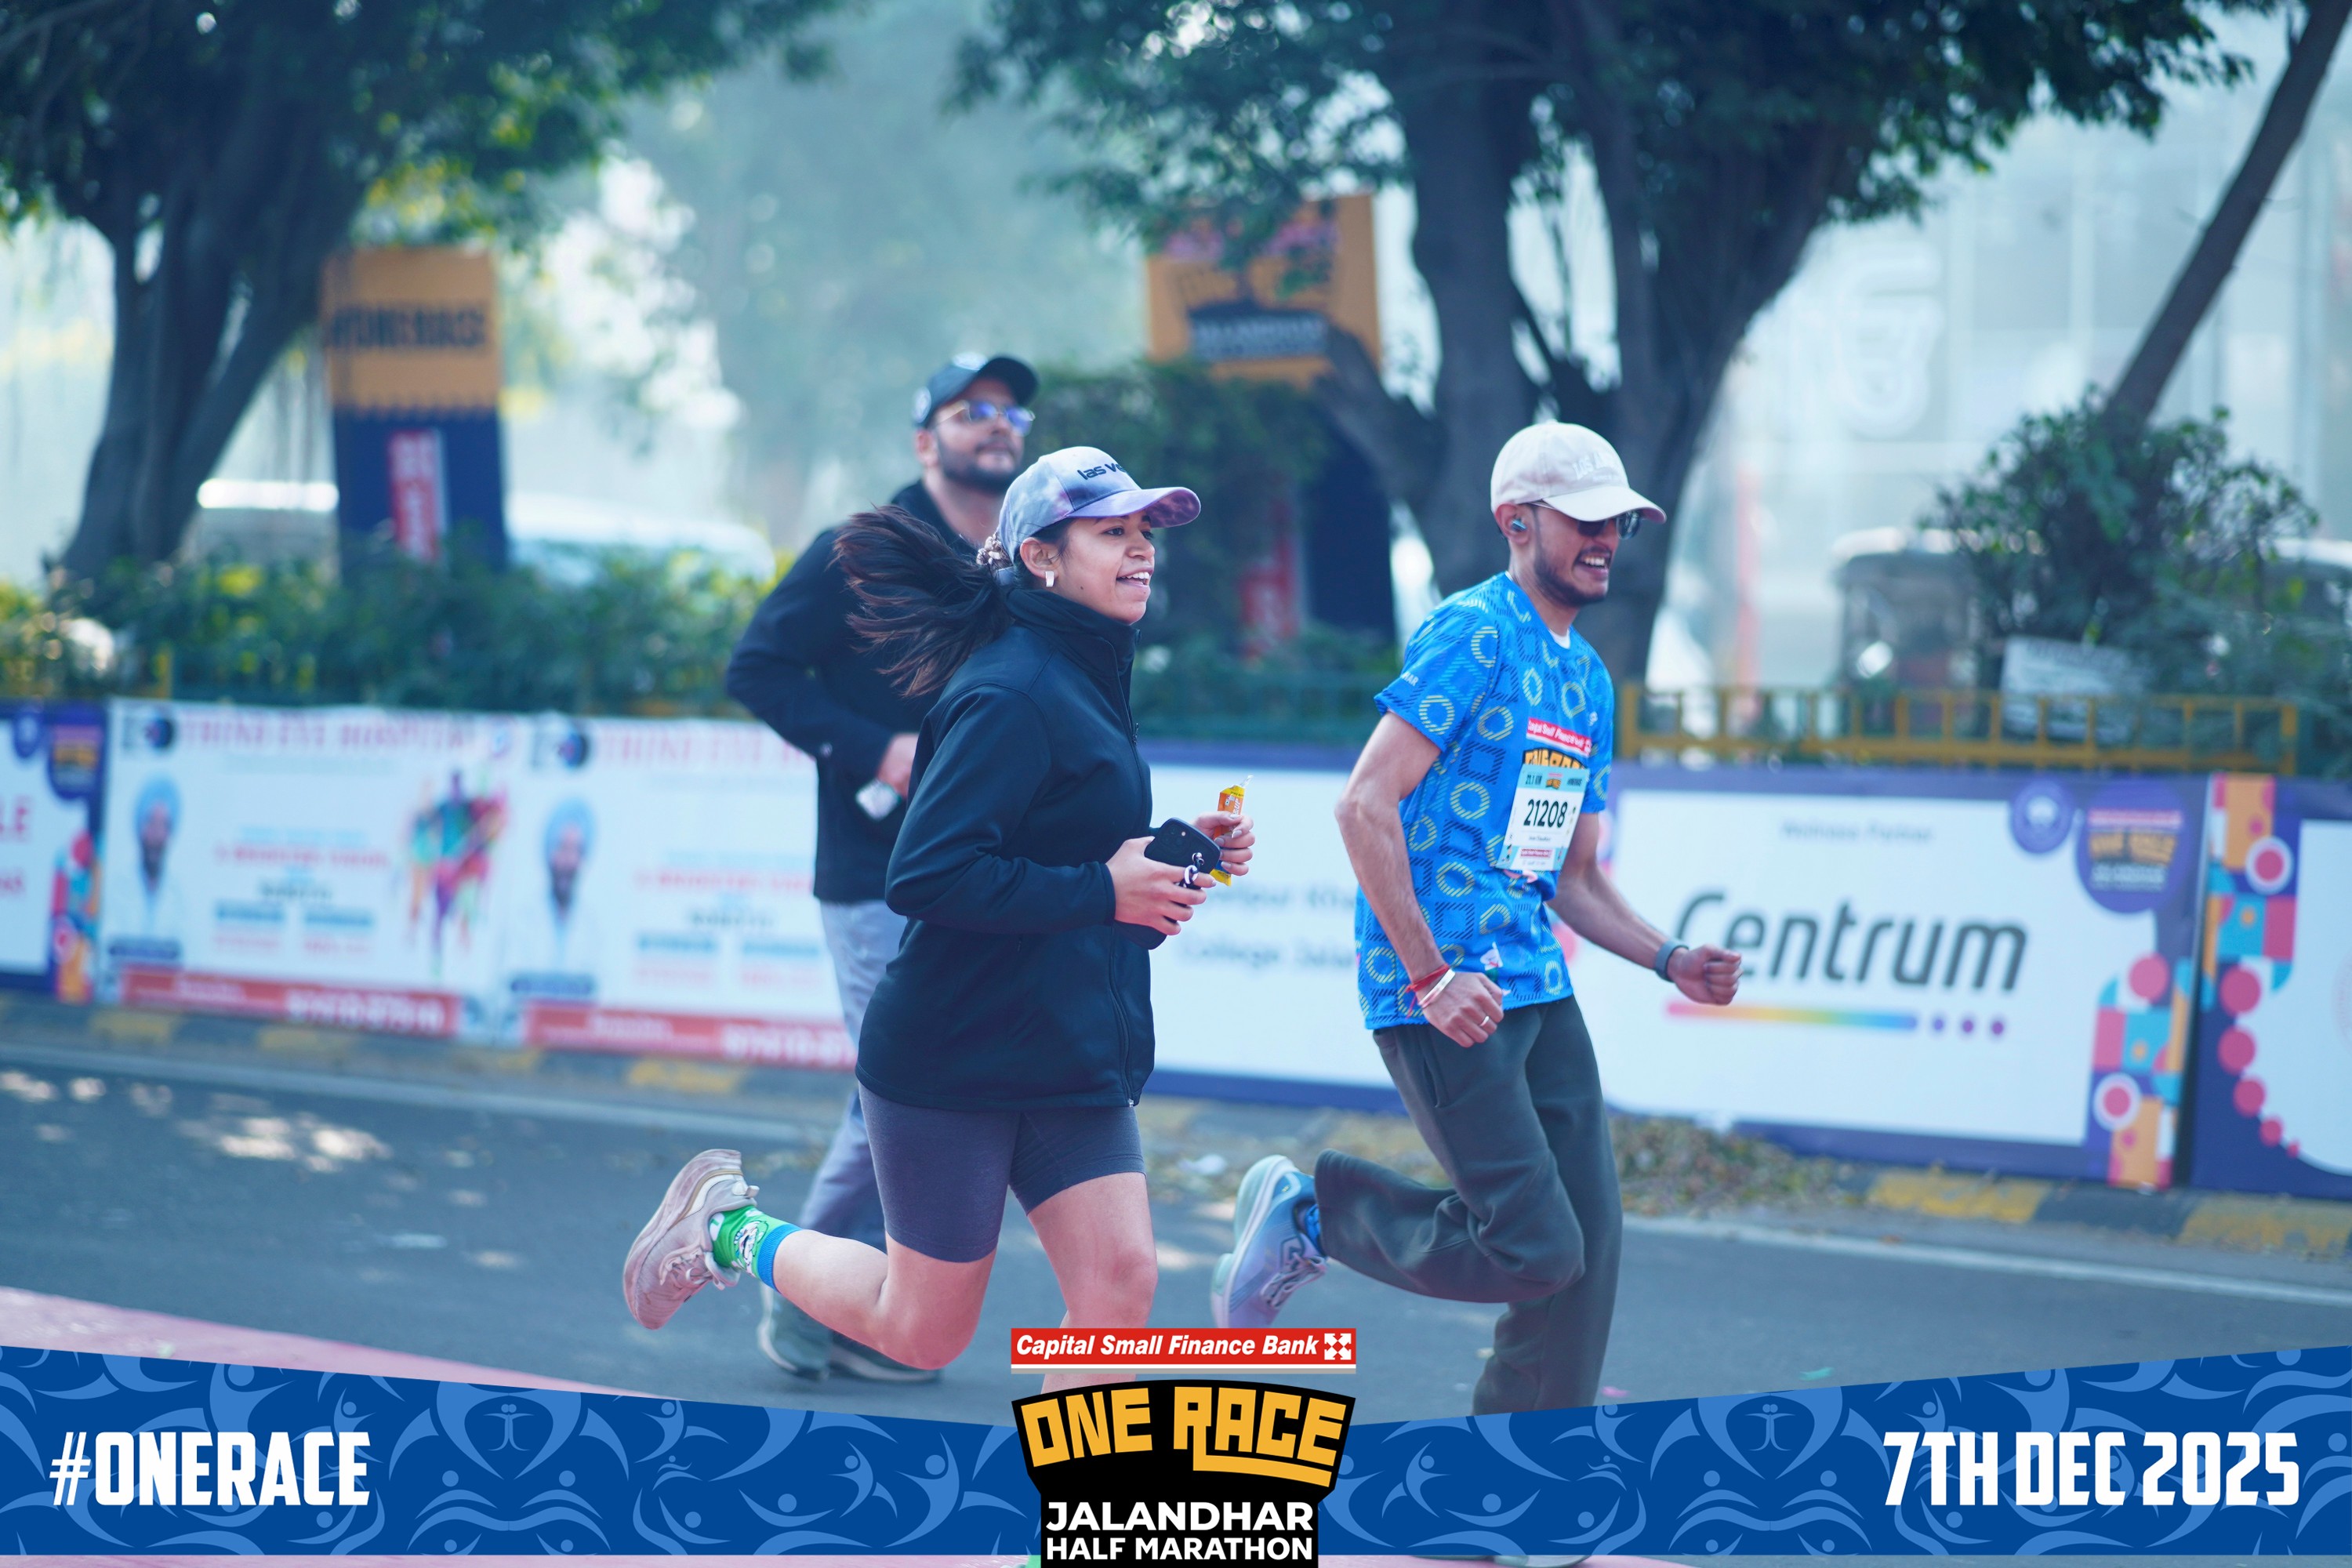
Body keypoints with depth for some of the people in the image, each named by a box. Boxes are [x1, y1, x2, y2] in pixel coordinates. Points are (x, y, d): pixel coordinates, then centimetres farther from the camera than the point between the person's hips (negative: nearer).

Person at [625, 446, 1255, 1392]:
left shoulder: (1084, 678, 11)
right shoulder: (1009, 695, -19)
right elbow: (926, 878, -27)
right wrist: (1101, 891, -24)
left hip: (1074, 1062, 8)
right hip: (954, 1062, -8)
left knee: (1119, 1280, -7)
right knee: (923, 1330, 5)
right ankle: (733, 1232, 28)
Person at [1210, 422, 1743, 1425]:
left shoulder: (1588, 680, 18)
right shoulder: (1473, 637, -10)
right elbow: (1365, 805, -16)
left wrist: (1669, 960, 7)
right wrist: (1432, 976, -19)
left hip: (1538, 992, 9)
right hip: (1441, 997, -9)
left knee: (1588, 1248, 2)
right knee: (1535, 1249, -13)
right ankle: (1311, 1212, 8)